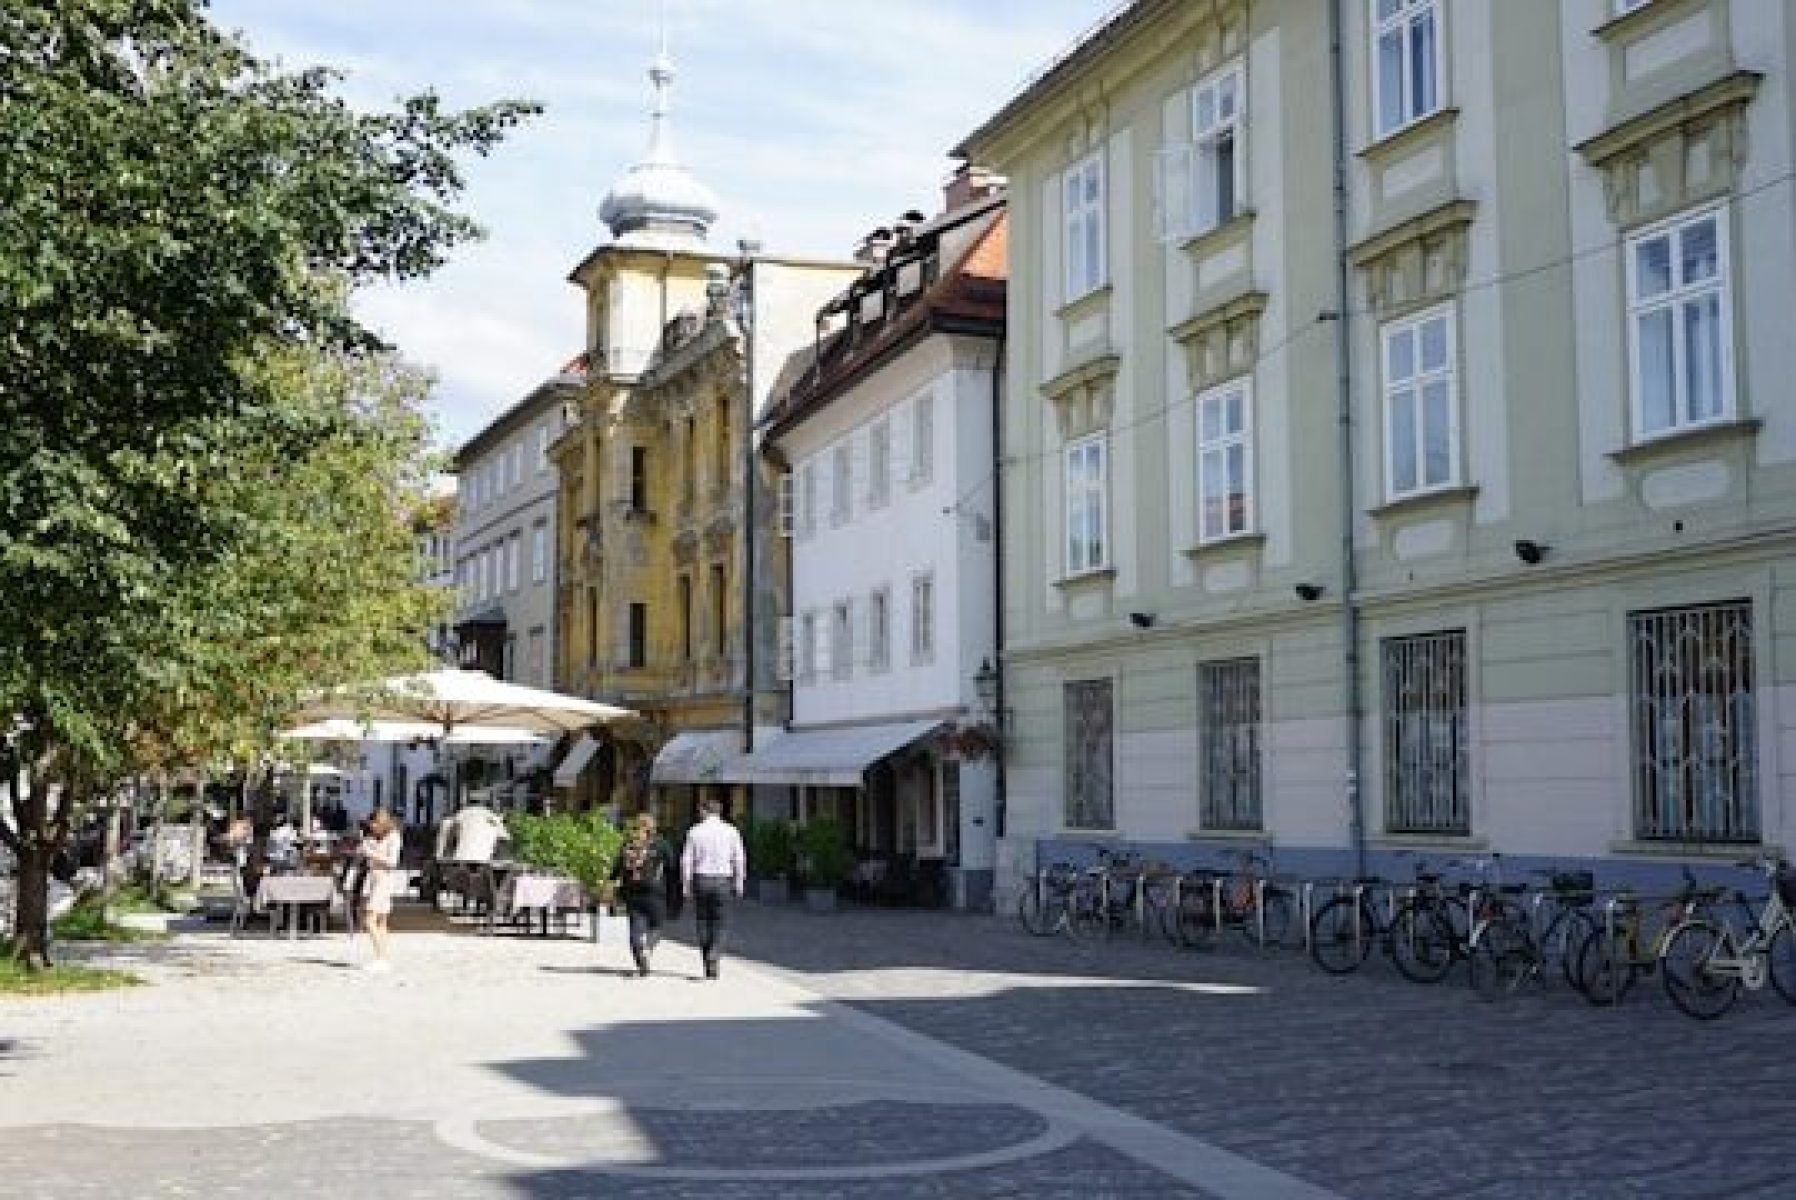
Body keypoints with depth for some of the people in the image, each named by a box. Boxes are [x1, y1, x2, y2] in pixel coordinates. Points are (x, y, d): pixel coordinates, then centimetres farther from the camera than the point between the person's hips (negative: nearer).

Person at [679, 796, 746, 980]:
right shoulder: (730, 831, 1)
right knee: (719, 925, 5)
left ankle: (708, 965, 14)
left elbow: (686, 860, 0)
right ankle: (713, 959, -15)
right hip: (723, 881, 0)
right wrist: (738, 883, 7)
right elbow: (739, 859, 0)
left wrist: (686, 885, 6)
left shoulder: (695, 831, 0)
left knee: (703, 924, 12)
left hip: (701, 880, 0)